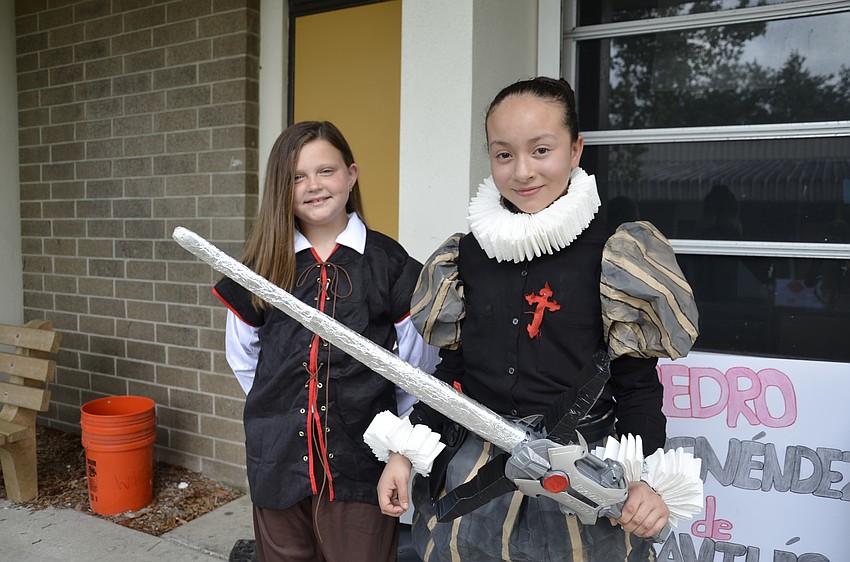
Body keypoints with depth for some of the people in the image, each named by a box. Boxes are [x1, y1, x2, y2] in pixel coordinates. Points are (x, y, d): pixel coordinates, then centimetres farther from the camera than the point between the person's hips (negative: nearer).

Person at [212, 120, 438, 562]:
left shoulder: (389, 262, -5)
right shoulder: (263, 267, 2)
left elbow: (419, 362, 2)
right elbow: (242, 357, 16)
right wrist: (277, 408, 12)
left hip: (359, 463, -2)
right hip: (279, 460, 3)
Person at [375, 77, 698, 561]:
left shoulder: (614, 254, -10)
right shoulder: (468, 252, 1)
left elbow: (637, 382, -5)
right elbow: (452, 365, 8)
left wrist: (643, 478, -15)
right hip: (470, 477, 4)